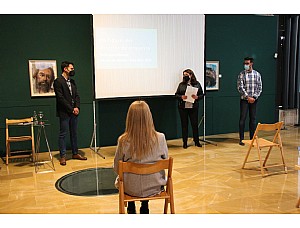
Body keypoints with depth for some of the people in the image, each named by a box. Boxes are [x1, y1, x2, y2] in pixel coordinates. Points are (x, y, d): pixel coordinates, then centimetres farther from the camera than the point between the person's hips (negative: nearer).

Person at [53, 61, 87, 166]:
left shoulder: (72, 81, 15)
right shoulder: (58, 81, -9)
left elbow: (77, 95, 13)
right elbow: (61, 98, -15)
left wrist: (77, 107, -4)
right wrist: (71, 109, -14)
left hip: (74, 112, 7)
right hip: (64, 113, -7)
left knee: (74, 133, 13)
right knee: (63, 134, 0)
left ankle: (75, 153, 23)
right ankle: (62, 156, 6)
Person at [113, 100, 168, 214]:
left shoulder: (123, 141, -19)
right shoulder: (160, 138, -17)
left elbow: (116, 168, -7)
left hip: (131, 189, -1)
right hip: (155, 187, 1)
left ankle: (131, 208, 41)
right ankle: (145, 207, 39)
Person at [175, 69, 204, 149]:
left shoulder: (197, 84, 4)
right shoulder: (181, 84, 6)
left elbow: (202, 94, 6)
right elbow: (176, 94, 7)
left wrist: (197, 97, -14)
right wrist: (181, 97, -13)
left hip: (193, 107, 0)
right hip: (183, 107, 1)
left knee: (195, 124, 4)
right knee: (184, 124, 5)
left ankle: (196, 141, 18)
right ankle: (185, 142, 14)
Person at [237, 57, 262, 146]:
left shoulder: (257, 74, 5)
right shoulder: (241, 74, -3)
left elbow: (260, 88, 3)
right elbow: (240, 88, -10)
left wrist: (254, 97, -9)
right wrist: (248, 97, -15)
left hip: (254, 100, 2)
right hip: (244, 100, -2)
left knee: (253, 119, 7)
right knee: (242, 118, -2)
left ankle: (252, 138, 15)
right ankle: (241, 139, 4)